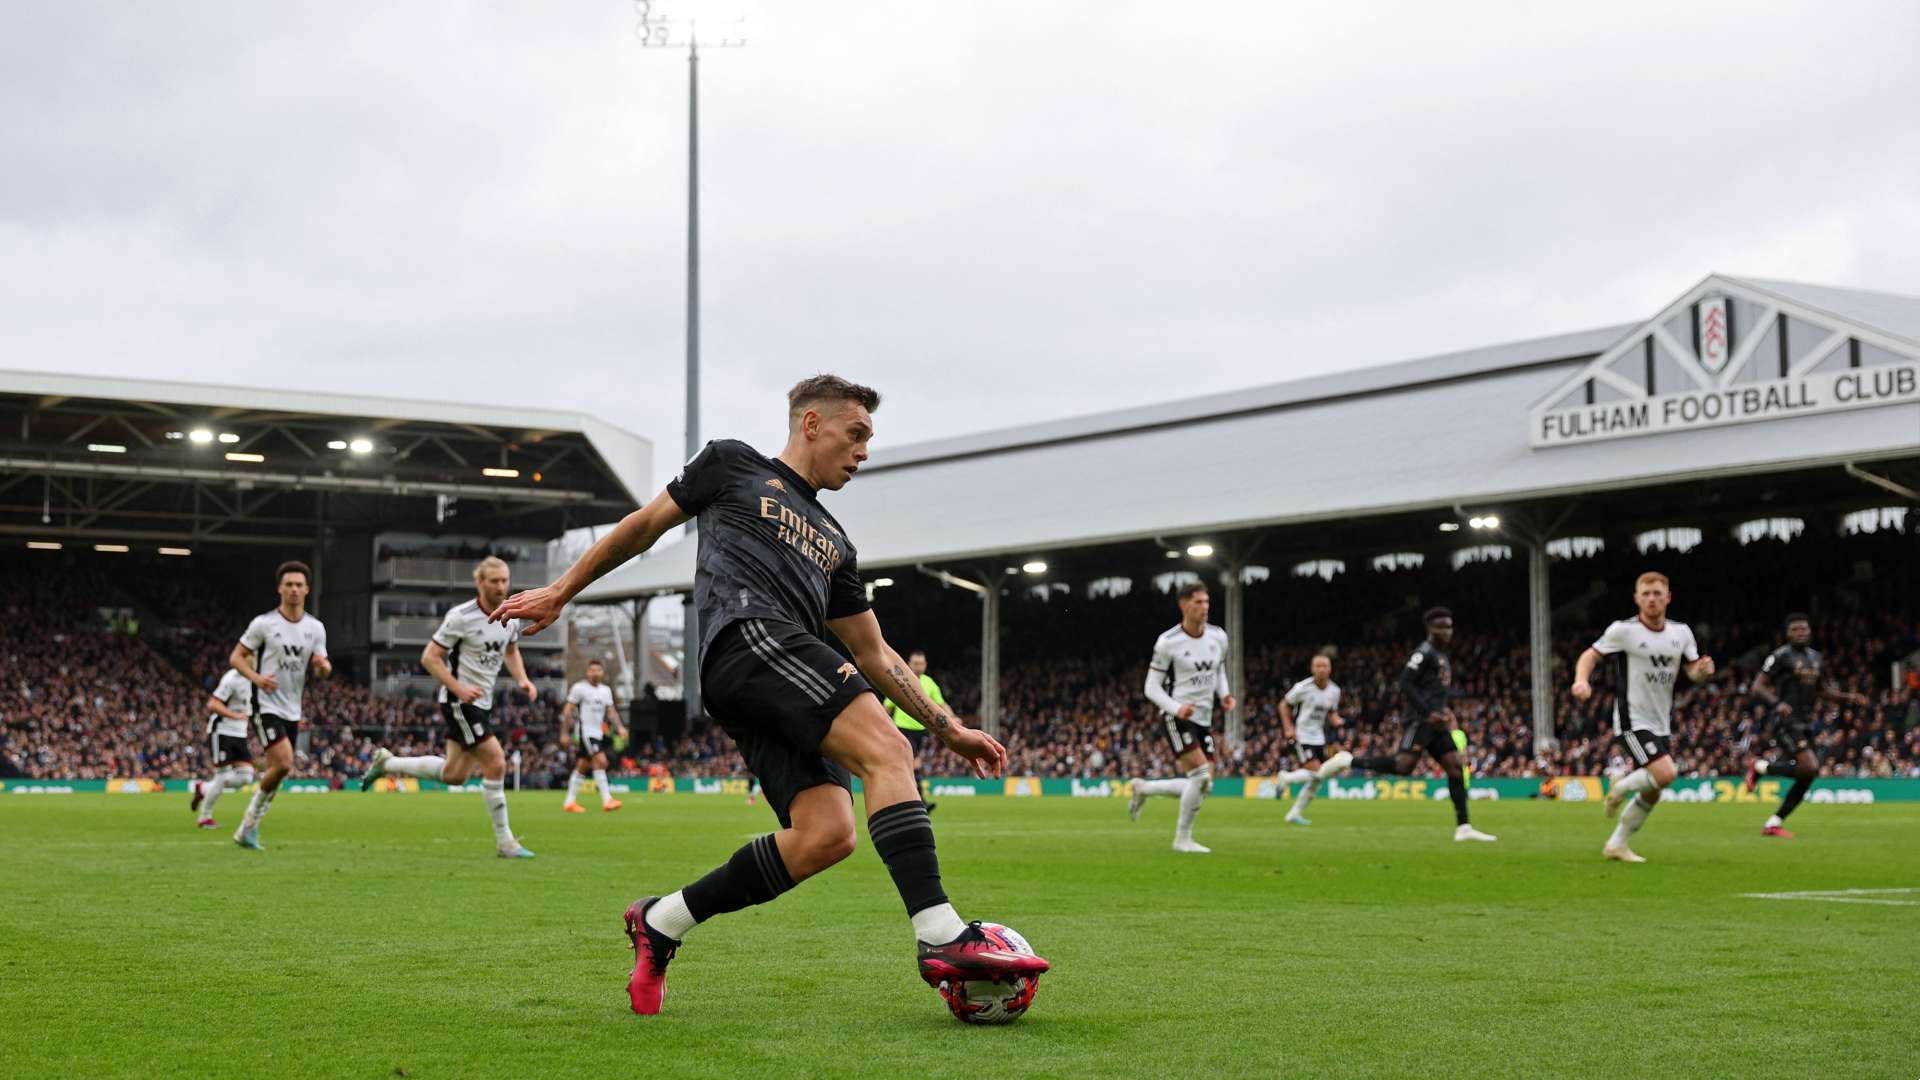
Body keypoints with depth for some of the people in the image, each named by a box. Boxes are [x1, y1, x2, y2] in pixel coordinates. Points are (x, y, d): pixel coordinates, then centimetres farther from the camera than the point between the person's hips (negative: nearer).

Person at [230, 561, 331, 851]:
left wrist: (323, 666, -16)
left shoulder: (316, 628, 5)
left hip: (292, 710, 6)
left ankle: (247, 829, 23)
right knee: (284, 764, -21)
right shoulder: (263, 623, -7)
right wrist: (256, 677, -20)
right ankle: (252, 816, 0)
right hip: (267, 705, -6)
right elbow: (236, 657, -2)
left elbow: (322, 670, 9)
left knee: (277, 771, 8)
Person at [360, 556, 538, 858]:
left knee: (454, 775, 13)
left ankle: (386, 763, 31)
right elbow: (429, 657, -14)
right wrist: (459, 688, -24)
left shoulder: (510, 617, 2)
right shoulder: (461, 617, -18)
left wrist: (522, 679, 2)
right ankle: (504, 842, -5)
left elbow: (512, 651, 21)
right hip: (458, 702, -8)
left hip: (482, 702, 8)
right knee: (496, 763, -14)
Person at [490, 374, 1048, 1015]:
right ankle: (942, 940, -33)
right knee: (887, 752, -24)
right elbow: (645, 525, 24)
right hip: (747, 635, -7)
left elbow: (874, 656, 31)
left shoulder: (834, 544, 33)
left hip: (792, 696, 7)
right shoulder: (733, 466, 18)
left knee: (826, 835, -15)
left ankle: (659, 924, 0)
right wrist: (561, 592, 23)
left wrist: (948, 728, 24)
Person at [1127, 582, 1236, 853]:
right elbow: (1152, 687, -8)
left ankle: (1143, 789, 25)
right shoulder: (1168, 642, -12)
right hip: (1177, 718, -6)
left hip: (1203, 719, 6)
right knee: (1201, 777, -19)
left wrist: (1225, 694, 0)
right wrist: (1176, 708, -24)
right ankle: (1183, 839, -2)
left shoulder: (1218, 637, 3)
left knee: (1202, 786, 4)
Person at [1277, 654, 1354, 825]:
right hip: (1301, 736, -6)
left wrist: (1337, 721, -9)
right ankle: (1285, 778, 5)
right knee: (1315, 771, -20)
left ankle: (1294, 814, 13)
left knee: (1317, 779, 3)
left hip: (1318, 737, 6)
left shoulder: (1334, 691, 2)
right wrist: (1288, 728, -12)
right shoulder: (1303, 687, -14)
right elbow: (1284, 705, -2)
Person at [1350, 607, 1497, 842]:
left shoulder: (1442, 656, 23)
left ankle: (1463, 827, -2)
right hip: (1419, 720, -9)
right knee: (1403, 765, -23)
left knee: (1455, 766, 0)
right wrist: (1429, 713, -20)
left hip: (1433, 721, 9)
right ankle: (1350, 762, -12)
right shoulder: (1424, 652, -7)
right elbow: (1405, 683, -17)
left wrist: (1444, 711, 18)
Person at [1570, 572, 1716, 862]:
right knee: (1665, 773, -25)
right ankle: (1620, 788, 4)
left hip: (1661, 723, 6)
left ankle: (1616, 844, 26)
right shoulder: (1623, 630, -11)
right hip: (1633, 720, -6)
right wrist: (1581, 680, -24)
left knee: (1651, 793, 10)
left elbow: (1693, 671, 7)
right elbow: (1590, 655, -4)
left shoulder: (1681, 632, 3)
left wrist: (1703, 669, -17)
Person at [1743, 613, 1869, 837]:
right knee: (1809, 768, -22)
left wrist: (1848, 698, 11)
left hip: (1806, 724, 8)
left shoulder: (1817, 659, 16)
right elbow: (1758, 687, -9)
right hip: (1786, 722, -8)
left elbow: (1823, 690, 27)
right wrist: (1777, 703, -27)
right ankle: (1760, 767, 0)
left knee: (1808, 776, 2)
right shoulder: (1780, 656, -7)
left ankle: (1773, 824, 9)